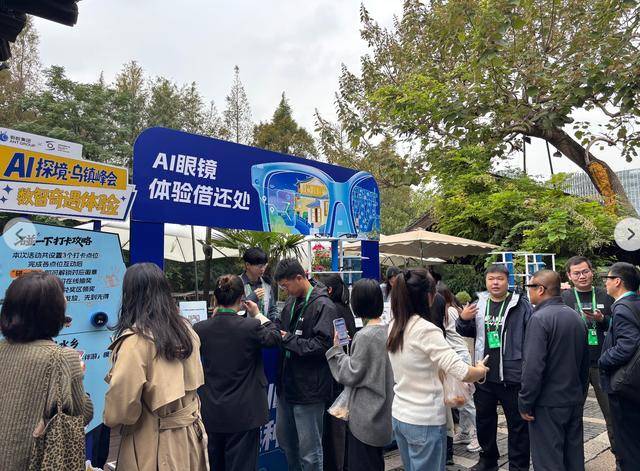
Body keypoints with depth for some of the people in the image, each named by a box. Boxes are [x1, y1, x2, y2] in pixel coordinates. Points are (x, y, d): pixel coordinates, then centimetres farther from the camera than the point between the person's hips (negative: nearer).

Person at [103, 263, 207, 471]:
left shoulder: (135, 340, -21)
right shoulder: (184, 328, 0)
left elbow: (121, 405, -17)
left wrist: (110, 419, 3)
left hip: (155, 444, -6)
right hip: (190, 433, 6)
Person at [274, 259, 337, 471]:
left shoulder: (323, 306, -17)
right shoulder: (291, 303, 7)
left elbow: (323, 345, -23)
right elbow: (281, 328, 20)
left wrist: (288, 340, -18)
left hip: (308, 388, -8)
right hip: (287, 384, 8)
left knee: (309, 449, 6)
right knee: (284, 437, 23)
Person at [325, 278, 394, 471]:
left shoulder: (365, 336, -22)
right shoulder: (387, 330, 1)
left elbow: (350, 375, -16)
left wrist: (337, 349, -7)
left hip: (366, 419, -8)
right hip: (383, 415, 8)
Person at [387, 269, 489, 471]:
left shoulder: (393, 327, 3)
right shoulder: (426, 329, -20)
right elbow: (462, 373, -22)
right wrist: (481, 370, -3)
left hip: (399, 415, 7)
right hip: (425, 421, -7)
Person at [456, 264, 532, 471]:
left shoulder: (521, 305, -9)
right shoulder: (479, 304, 6)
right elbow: (467, 332, 17)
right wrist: (463, 319, -3)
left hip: (512, 375, -5)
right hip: (484, 375, 5)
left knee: (518, 423, 9)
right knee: (484, 420, 19)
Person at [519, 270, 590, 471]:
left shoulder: (539, 318, -18)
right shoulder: (576, 317, 7)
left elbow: (533, 366, -23)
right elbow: (585, 362, 14)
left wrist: (525, 403, -14)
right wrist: (581, 395, 23)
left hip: (548, 404, -8)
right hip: (575, 401, 8)